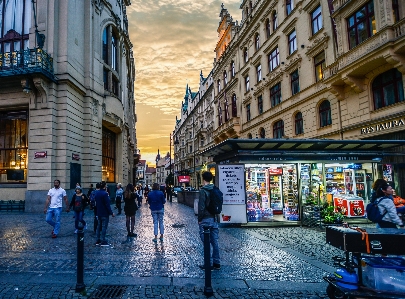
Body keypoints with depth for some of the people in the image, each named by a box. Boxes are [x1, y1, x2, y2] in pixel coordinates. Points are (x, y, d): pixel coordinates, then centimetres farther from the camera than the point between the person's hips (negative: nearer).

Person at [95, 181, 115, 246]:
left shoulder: (97, 193, 7)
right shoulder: (105, 194, -19)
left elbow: (96, 203, 14)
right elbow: (107, 204, -20)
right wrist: (111, 213, -14)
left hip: (99, 213, 8)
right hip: (105, 213, -8)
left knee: (99, 226, 14)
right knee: (104, 227, -2)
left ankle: (98, 240, 20)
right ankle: (103, 241, 1)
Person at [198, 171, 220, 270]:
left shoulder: (203, 191, -13)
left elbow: (201, 207, -16)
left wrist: (199, 219, -5)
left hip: (206, 219, -7)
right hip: (214, 219, 7)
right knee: (215, 242, 11)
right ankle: (216, 263, 17)